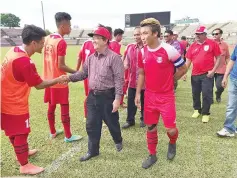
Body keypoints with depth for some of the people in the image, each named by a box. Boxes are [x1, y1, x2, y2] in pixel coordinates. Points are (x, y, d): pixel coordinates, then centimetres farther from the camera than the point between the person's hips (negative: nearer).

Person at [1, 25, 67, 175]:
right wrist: (58, 80, -8)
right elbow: (39, 85, -20)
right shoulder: (24, 62, -29)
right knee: (21, 133, 7)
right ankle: (24, 166, 25)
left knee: (14, 131, 24)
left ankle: (22, 152, 47)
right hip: (15, 104, -9)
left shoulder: (14, 51, -2)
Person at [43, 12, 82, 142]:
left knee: (51, 107, 17)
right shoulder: (61, 42, -18)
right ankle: (68, 136, 15)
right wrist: (76, 73, -9)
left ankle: (53, 132, 32)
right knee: (64, 108, 3)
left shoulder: (48, 39, 7)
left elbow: (49, 59, 12)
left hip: (49, 79, 8)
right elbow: (61, 66, -20)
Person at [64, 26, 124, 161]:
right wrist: (69, 78, -5)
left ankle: (118, 141, 44)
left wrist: (117, 98, -18)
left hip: (108, 97, -6)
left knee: (112, 122, 13)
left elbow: (119, 79, -14)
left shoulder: (114, 57, -12)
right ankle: (93, 150, 28)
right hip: (93, 96, 6)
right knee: (92, 125, 11)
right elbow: (83, 73, 12)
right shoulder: (90, 58, 9)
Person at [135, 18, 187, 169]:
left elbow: (183, 68, -3)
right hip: (149, 96, 4)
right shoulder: (142, 52, 0)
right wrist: (138, 93, 6)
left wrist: (170, 81, 4)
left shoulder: (169, 50, -16)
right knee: (151, 127, 12)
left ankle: (172, 144, 37)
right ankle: (152, 155, 32)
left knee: (171, 129, 0)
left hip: (166, 97, -4)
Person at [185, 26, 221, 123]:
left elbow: (218, 58, -1)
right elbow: (188, 60, 7)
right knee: (195, 94, 14)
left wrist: (213, 70, -11)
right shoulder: (193, 46, 6)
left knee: (207, 94, -1)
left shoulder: (212, 43, -3)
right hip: (195, 74, 4)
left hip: (207, 74, -4)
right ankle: (197, 109, 34)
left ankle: (205, 113, 16)